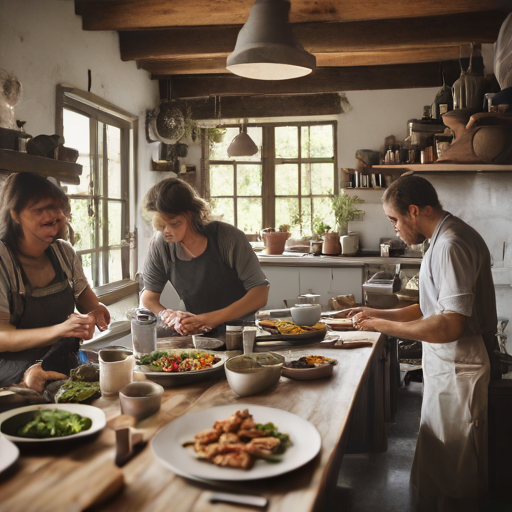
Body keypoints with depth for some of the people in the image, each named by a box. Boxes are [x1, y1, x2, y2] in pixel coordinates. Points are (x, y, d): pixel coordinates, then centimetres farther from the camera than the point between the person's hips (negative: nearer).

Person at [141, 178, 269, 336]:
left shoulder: (228, 238, -17)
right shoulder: (160, 245, -7)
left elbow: (260, 293, -19)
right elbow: (148, 297, 0)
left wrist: (211, 318, -29)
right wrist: (168, 315, -23)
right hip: (193, 332, 5)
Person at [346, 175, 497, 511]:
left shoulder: (452, 245, -22)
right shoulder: (447, 239, 12)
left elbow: (449, 326, -28)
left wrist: (383, 325, -18)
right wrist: (377, 313, 14)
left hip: (456, 373, -10)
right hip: (447, 369, 10)